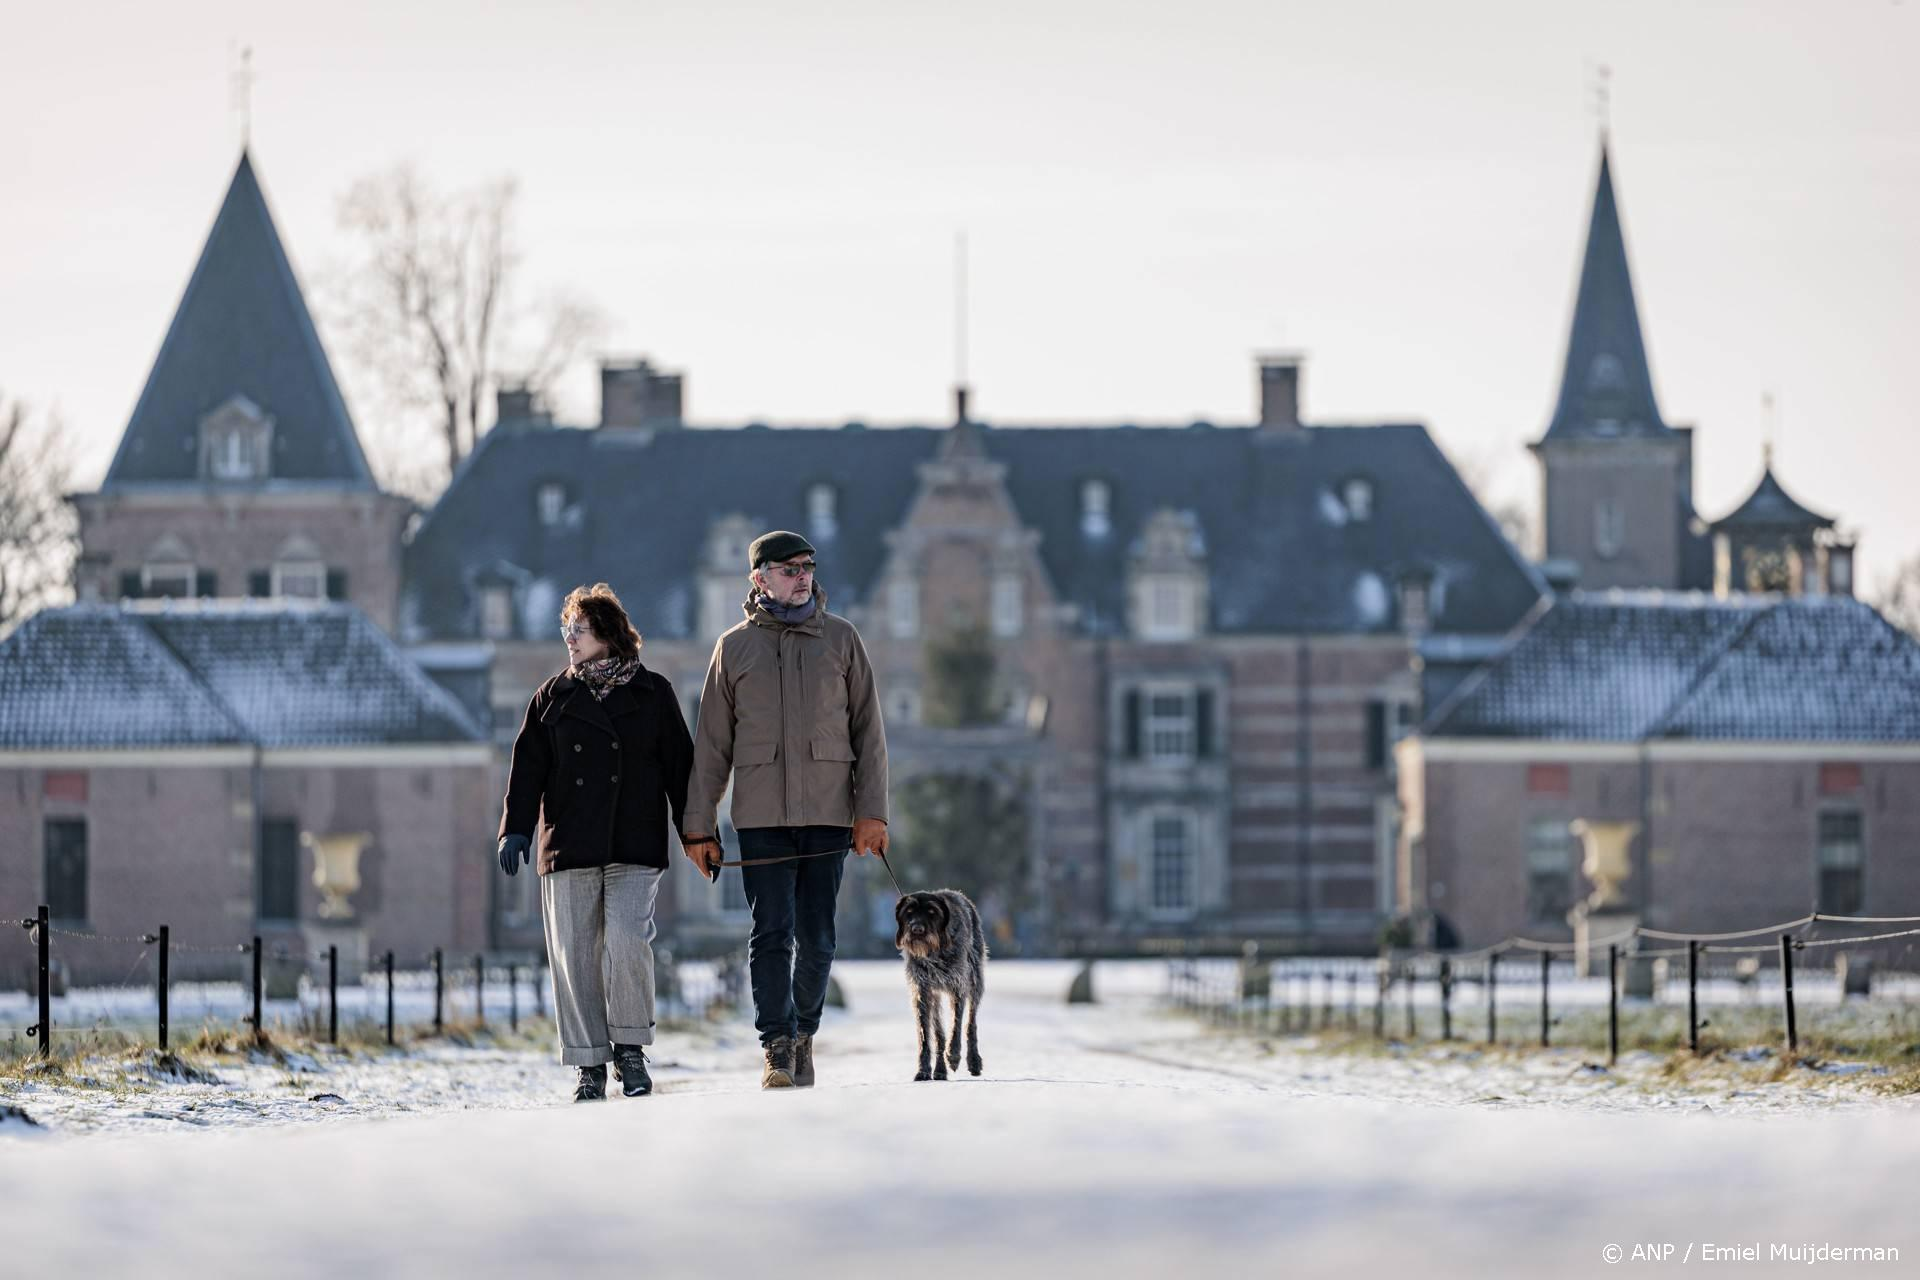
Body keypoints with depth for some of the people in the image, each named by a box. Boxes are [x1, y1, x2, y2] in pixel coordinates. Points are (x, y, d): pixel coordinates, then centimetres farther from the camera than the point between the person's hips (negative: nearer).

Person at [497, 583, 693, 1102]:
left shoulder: (652, 694, 9)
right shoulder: (554, 697, 13)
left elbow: (680, 766, 10)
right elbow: (528, 766, 8)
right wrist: (516, 827, -4)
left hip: (635, 847, -2)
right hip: (569, 847, 2)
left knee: (626, 941, -18)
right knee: (575, 956, -1)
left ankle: (630, 1048, -2)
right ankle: (589, 1064, 6)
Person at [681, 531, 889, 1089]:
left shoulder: (841, 639, 8)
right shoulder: (735, 647, 8)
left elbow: (868, 729, 7)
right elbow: (711, 744, 10)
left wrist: (872, 812, -2)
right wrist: (699, 825, 5)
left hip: (828, 813, 1)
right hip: (761, 815, -1)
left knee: (816, 938, 3)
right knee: (771, 934, -9)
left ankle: (804, 1031, 21)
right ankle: (777, 1046, -8)